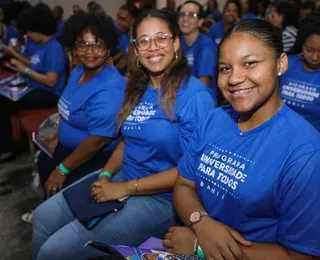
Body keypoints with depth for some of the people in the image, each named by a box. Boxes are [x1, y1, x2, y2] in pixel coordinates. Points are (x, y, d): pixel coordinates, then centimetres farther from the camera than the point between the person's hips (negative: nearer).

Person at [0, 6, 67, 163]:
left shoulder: (54, 49, -17)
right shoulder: (43, 45, 13)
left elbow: (51, 81, -23)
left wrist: (26, 70, -15)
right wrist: (20, 63, 8)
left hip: (48, 95, -10)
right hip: (36, 89, 10)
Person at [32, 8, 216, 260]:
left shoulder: (195, 95, -18)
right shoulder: (137, 88, 7)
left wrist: (124, 189, -19)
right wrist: (105, 175, -4)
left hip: (162, 197, -7)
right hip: (122, 178, 8)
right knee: (44, 216, 8)